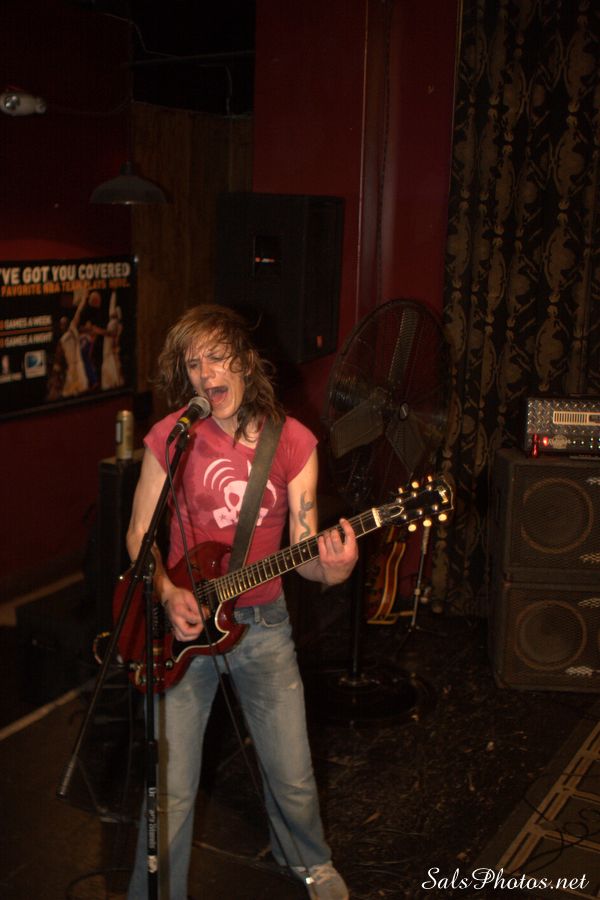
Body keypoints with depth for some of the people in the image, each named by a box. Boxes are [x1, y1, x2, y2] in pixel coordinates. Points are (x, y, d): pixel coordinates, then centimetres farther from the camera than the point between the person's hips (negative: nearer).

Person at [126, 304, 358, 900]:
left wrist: (329, 569, -27)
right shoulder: (170, 437, -7)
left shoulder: (293, 442, -5)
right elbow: (139, 534, 0)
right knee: (170, 792, 2)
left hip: (262, 622, 1)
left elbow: (302, 551, -5)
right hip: (182, 623, -1)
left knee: (292, 777, 11)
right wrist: (168, 594, -17)